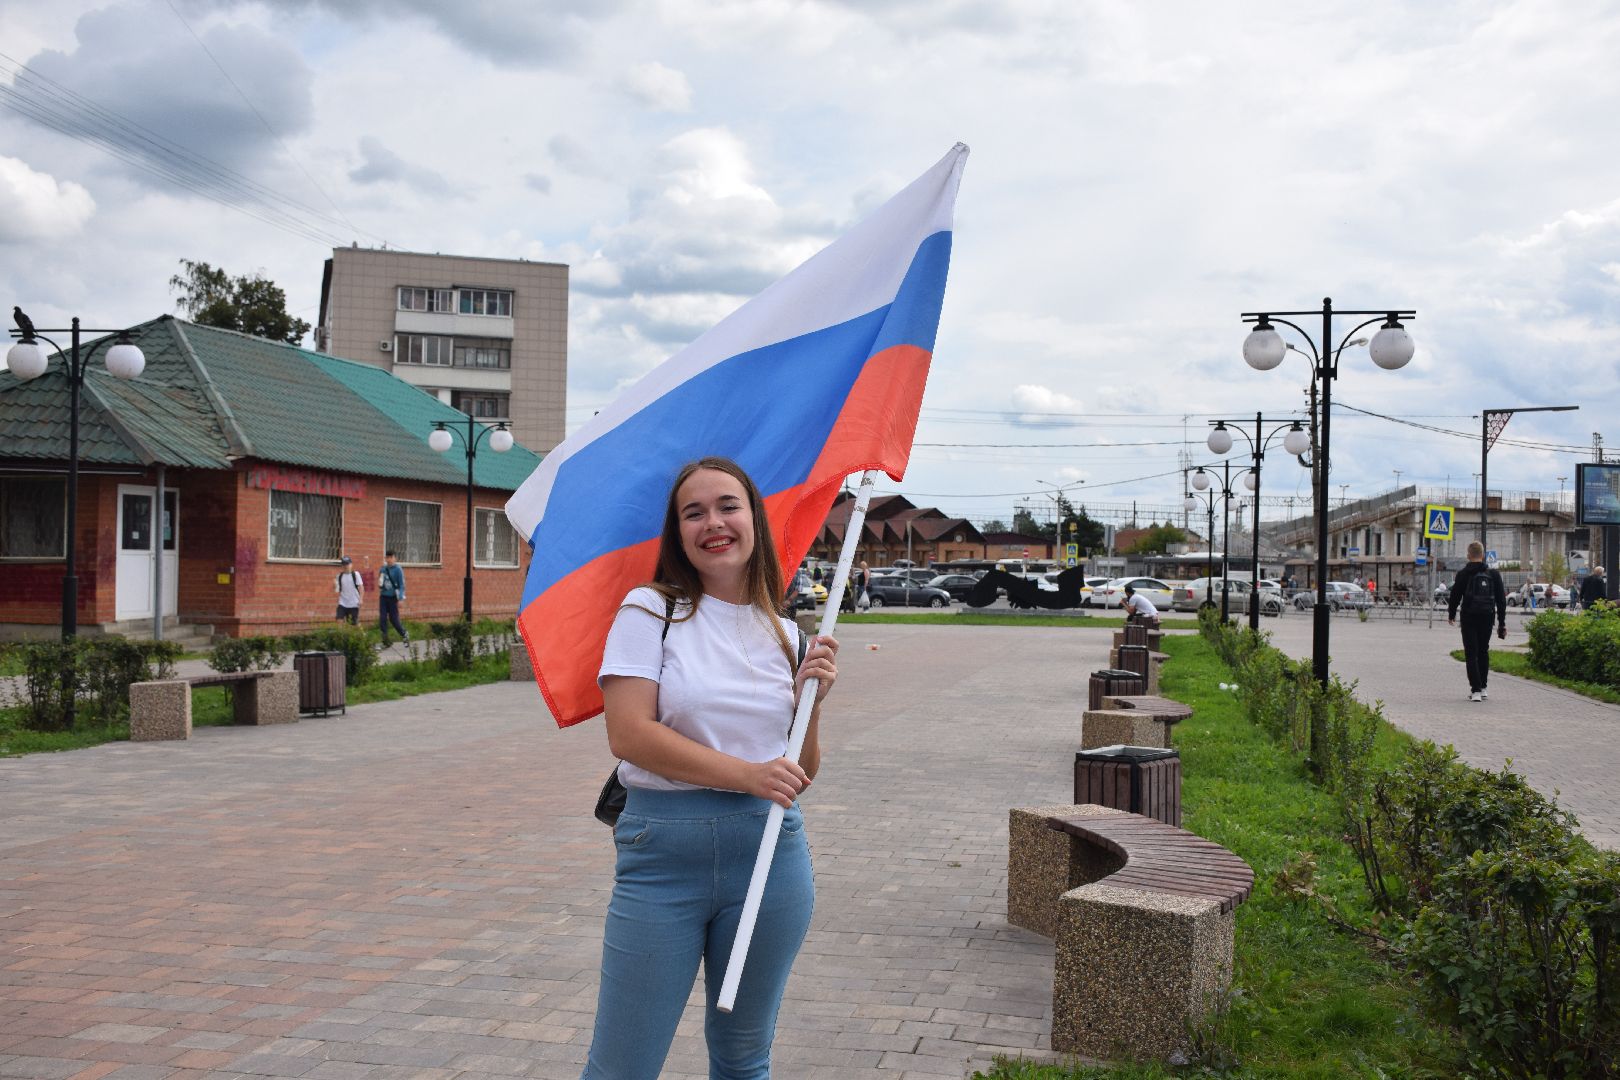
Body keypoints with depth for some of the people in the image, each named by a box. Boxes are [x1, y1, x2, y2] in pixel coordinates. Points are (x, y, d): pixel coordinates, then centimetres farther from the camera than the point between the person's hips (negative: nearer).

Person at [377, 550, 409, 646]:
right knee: (382, 619, -1)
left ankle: (404, 635, 22)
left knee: (394, 619, 0)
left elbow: (402, 584, -12)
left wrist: (401, 598, -16)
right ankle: (385, 641, 6)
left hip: (393, 597, -5)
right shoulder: (383, 569, 4)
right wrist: (380, 584, -1)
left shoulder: (398, 569, -10)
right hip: (383, 596, 5)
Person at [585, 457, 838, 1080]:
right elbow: (628, 733, -13)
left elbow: (800, 774, 12)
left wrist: (811, 700, -6)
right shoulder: (650, 611, -2)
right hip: (662, 847, -3)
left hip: (769, 850, 4)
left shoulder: (783, 634, 10)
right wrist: (746, 774, -17)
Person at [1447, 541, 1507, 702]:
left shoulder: (1463, 574, -7)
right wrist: (1502, 623, 10)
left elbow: (1455, 596, -1)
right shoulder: (1493, 574, 3)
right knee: (1484, 652, 18)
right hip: (1487, 618, 3)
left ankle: (1475, 690, -10)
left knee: (1471, 654, -1)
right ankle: (1483, 688, 23)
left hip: (1469, 618, -3)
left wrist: (1451, 615, 18)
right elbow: (1501, 600, 5)